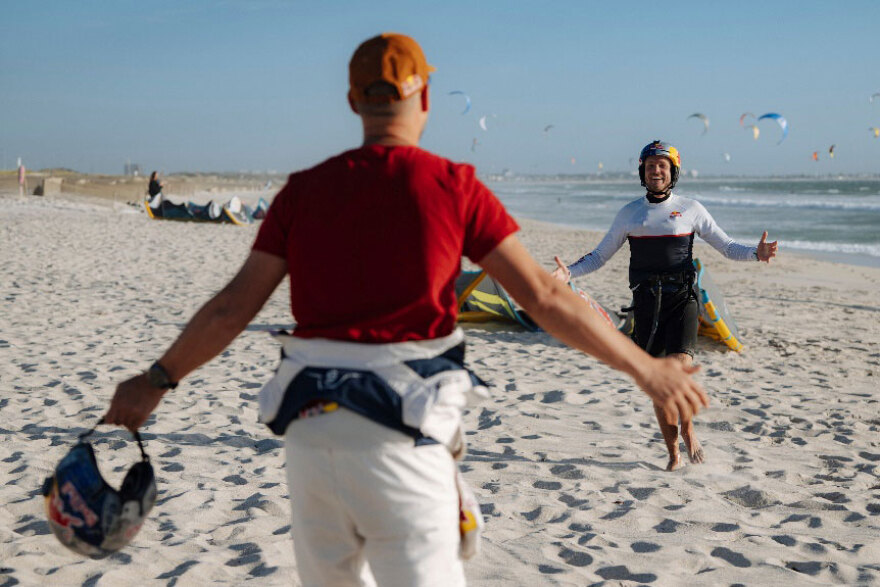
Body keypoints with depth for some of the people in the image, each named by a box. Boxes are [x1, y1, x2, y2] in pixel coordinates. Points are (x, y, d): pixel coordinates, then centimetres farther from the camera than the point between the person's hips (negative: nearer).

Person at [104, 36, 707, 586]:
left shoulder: (304, 190, 5)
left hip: (309, 426, 4)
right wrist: (645, 367, 4)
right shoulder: (452, 187, -4)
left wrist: (157, 379, 19)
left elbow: (234, 305, 5)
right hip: (402, 432, -4)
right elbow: (543, 297, -4)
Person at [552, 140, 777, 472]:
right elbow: (600, 256, 15)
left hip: (681, 298, -2)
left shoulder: (690, 209, 7)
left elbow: (726, 246, 9)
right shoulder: (629, 213, 11)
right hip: (646, 302, 2)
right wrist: (569, 272, -1)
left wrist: (755, 253, -10)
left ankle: (688, 430, 5)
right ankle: (673, 454, 16)